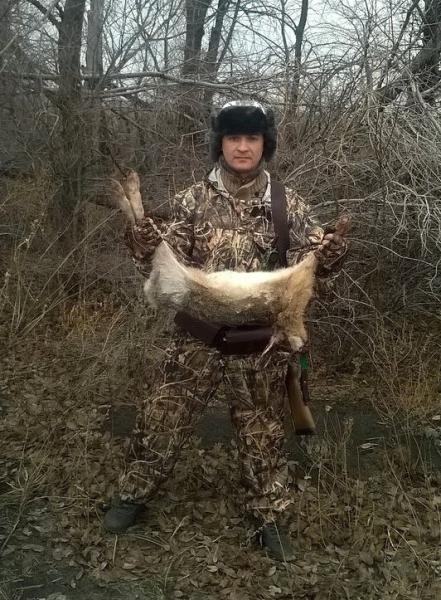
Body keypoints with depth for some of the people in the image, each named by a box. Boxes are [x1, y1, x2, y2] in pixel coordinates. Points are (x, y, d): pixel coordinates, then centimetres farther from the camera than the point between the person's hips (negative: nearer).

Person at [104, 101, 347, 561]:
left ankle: (268, 513, 35)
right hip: (197, 335, 0)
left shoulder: (287, 205, -2)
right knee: (163, 418, 11)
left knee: (262, 428, 15)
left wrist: (326, 259, -22)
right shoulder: (193, 200, -2)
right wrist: (145, 248, -23)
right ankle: (134, 493, 35)